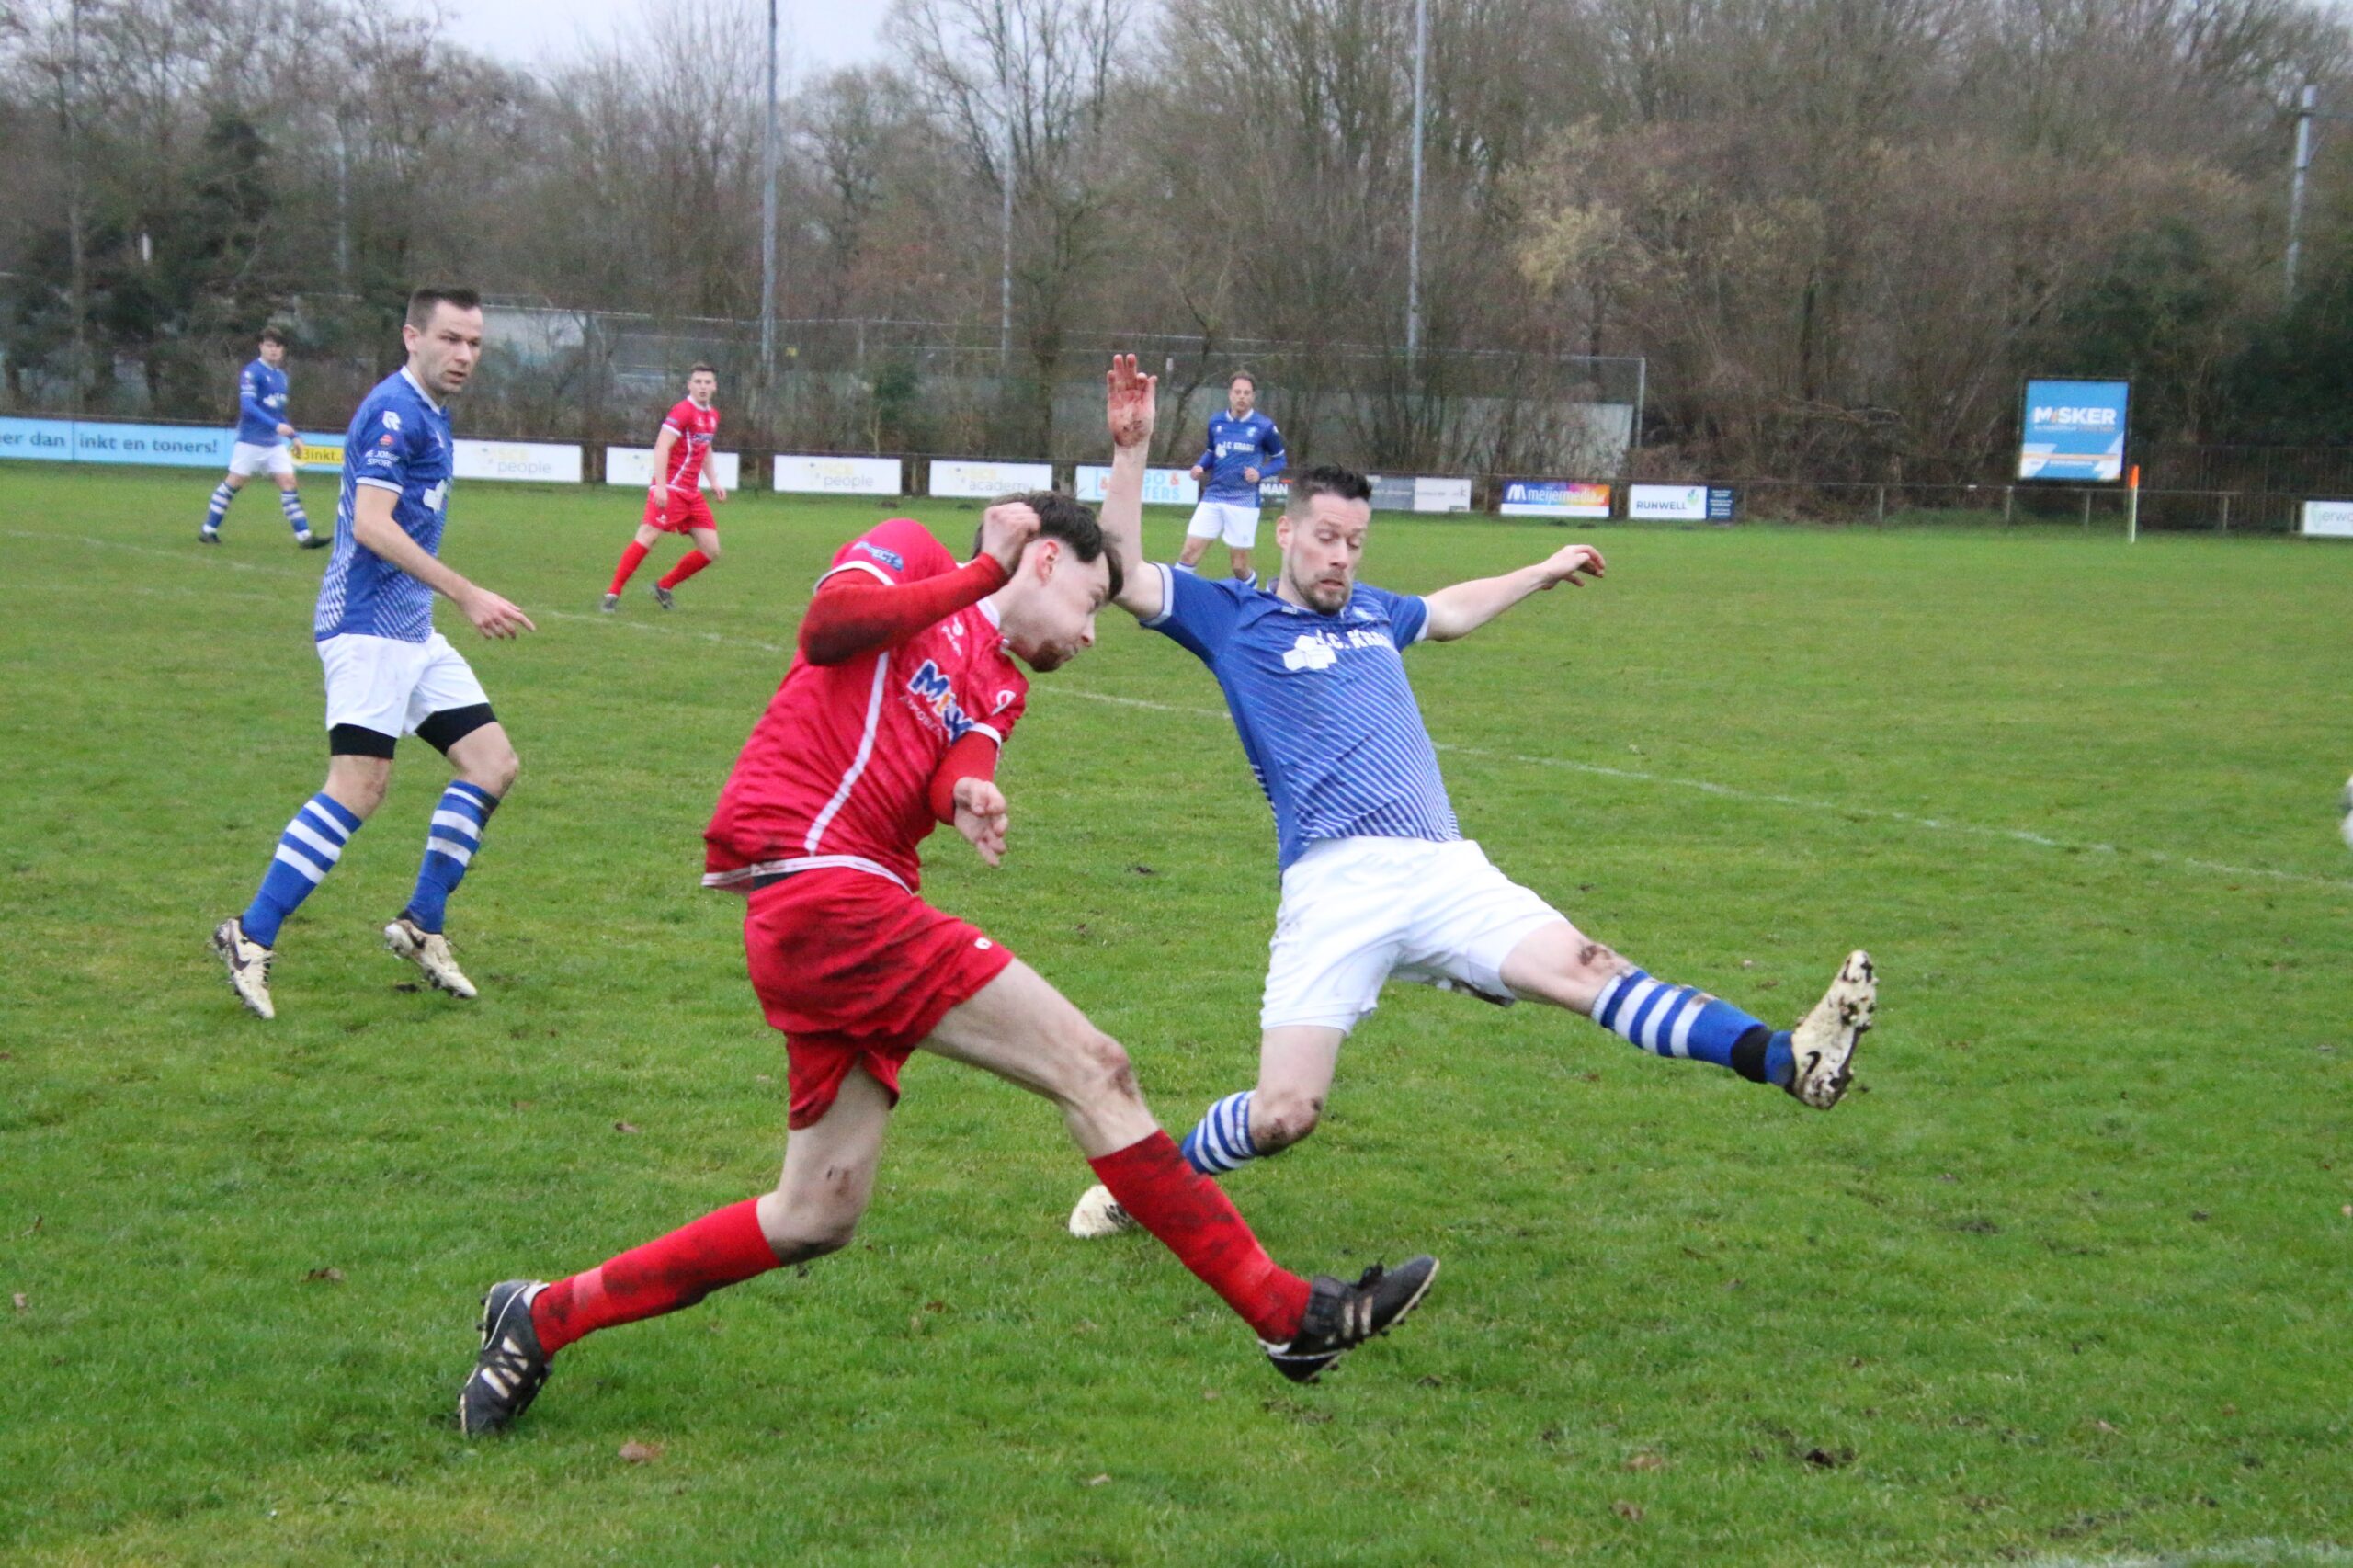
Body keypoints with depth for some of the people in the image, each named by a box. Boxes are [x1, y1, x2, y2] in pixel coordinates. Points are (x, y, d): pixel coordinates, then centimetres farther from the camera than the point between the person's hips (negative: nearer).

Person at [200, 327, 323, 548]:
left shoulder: (281, 376, 13)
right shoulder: (252, 372, -11)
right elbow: (248, 406, -23)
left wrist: (293, 436, 18)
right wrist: (276, 426, -30)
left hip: (275, 443, 6)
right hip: (250, 441, -6)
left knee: (288, 482, -3)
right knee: (234, 483, 0)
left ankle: (304, 536, -6)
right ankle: (208, 530, 12)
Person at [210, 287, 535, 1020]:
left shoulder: (429, 415, 17)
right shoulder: (394, 410, -13)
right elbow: (371, 526, -22)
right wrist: (467, 595, -23)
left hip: (411, 630, 10)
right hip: (368, 627, -10)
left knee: (493, 762, 4)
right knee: (360, 788, -16)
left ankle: (422, 925, 10)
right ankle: (251, 936, -10)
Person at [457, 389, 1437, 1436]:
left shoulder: (1001, 687, 25)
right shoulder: (908, 553, 6)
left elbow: (958, 767, 3)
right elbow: (829, 627, -15)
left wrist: (968, 795, -20)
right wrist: (984, 572, -11)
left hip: (853, 905, 9)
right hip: (818, 881, -9)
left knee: (819, 1216, 9)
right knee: (1092, 1070, -10)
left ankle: (543, 1318, 17)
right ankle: (1288, 1317, -7)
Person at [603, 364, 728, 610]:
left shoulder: (713, 416, 14)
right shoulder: (682, 411, -11)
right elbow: (661, 447, -18)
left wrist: (714, 481, 20)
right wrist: (660, 486, -26)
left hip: (692, 493, 8)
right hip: (670, 489, -8)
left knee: (711, 550, 4)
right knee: (647, 538, -15)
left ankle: (664, 586, 17)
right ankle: (613, 594, -9)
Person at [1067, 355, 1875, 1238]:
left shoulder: (1370, 611, 25)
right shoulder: (1231, 618, 8)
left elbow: (1448, 613, 47)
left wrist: (1542, 573, 58)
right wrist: (1132, 446, -10)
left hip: (1444, 871, 5)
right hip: (1337, 884, -4)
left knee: (1584, 968, -17)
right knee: (1284, 1113, -14)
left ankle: (1787, 1062, -31)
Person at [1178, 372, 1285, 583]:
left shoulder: (1264, 426, -5)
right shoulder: (1216, 422, 5)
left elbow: (1280, 459, 6)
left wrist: (1260, 473, -13)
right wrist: (1200, 466, -1)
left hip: (1244, 502, -3)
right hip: (1212, 498, 3)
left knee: (1239, 566, 2)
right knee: (1190, 553, -6)